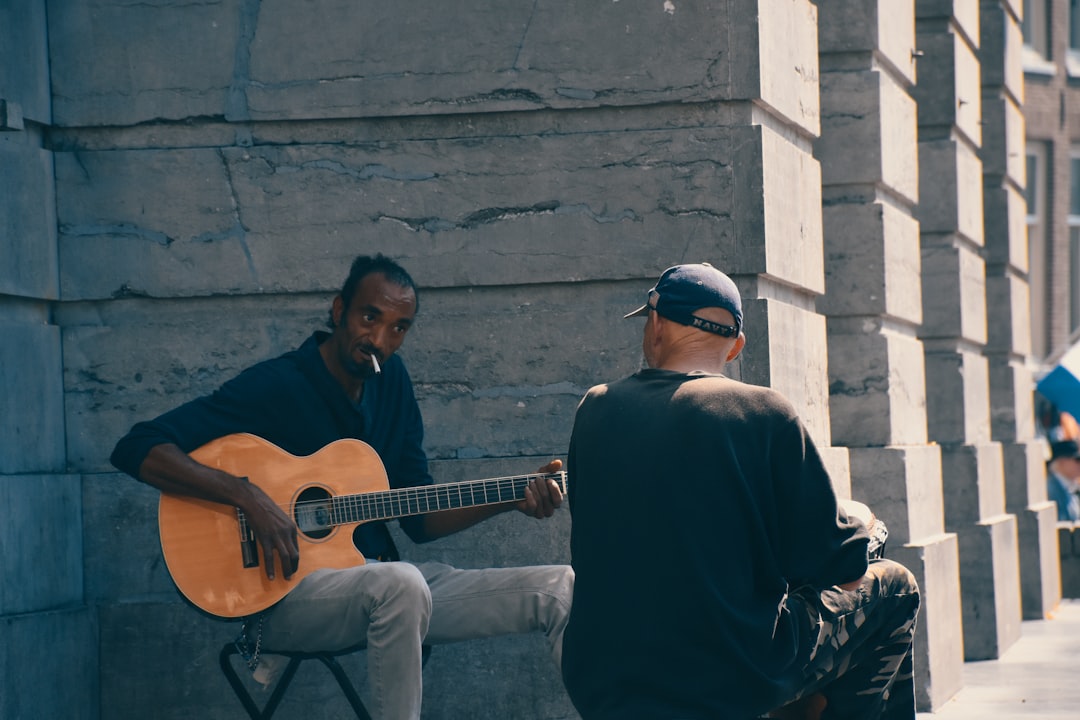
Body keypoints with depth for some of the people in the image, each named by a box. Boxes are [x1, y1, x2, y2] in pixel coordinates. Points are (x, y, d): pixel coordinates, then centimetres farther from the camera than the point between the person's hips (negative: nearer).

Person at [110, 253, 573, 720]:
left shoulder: (391, 380, 11)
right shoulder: (275, 385, -10)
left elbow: (419, 520, 14)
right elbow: (137, 450, -18)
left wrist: (513, 499, 0)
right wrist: (249, 497, -27)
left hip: (379, 577, 7)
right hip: (282, 594, -7)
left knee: (565, 590, -7)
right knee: (402, 585, -40)